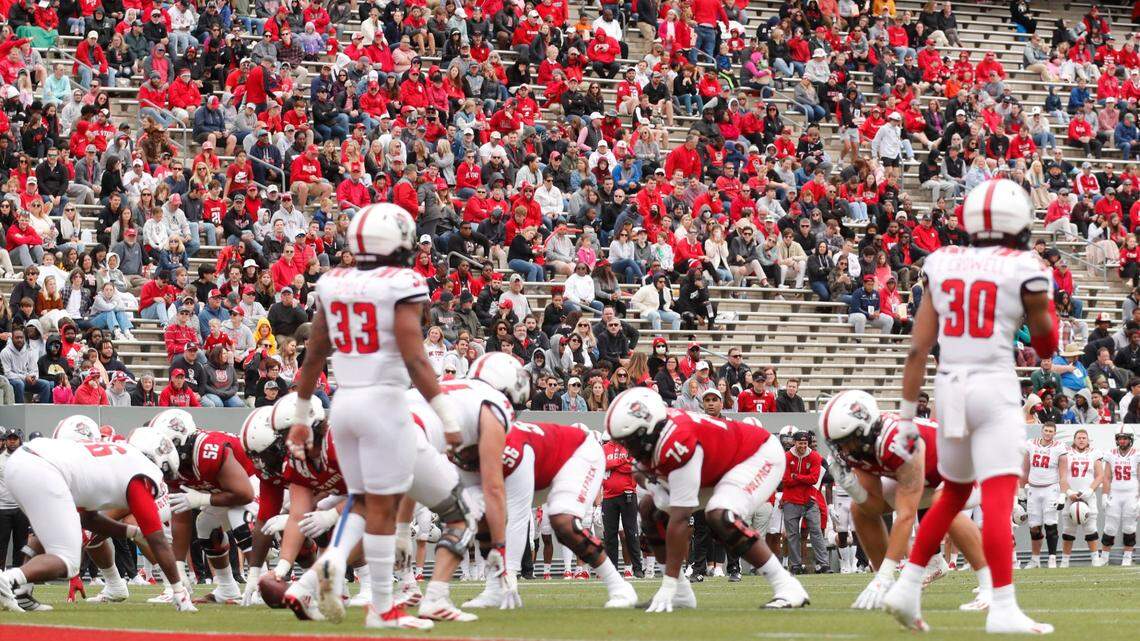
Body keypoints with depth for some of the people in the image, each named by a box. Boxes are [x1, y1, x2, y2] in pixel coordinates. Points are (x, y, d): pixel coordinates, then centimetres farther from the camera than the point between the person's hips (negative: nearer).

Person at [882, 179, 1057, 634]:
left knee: (954, 494, 23)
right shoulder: (1023, 270, -3)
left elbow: (918, 349, 7)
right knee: (998, 501, -10)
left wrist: (907, 416, 12)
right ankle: (1003, 609, -18)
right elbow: (1046, 345, 10)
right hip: (994, 389, -5)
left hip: (949, 388, 5)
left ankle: (906, 588, 20)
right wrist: (1044, 300, 26)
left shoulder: (942, 265, 8)